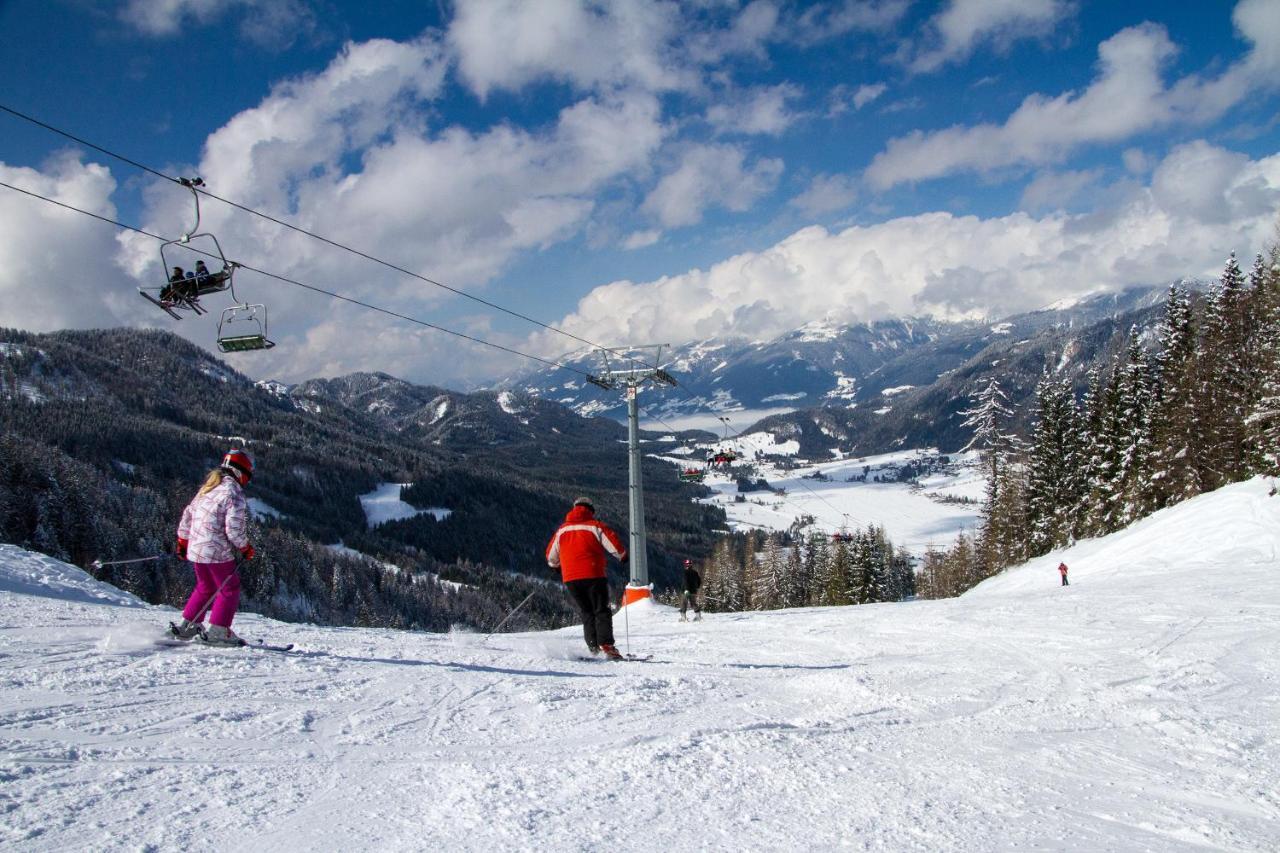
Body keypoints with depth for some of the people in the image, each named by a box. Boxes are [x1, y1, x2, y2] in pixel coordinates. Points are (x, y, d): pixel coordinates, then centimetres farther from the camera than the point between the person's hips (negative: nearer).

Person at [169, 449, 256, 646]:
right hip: (218, 552, -8)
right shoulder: (233, 492, -14)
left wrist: (183, 541, 26)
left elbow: (188, 514, 19)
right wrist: (245, 548, -4)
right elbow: (234, 528, -19)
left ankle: (187, 626, 25)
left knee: (205, 587, 23)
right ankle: (218, 632, 1)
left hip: (196, 549, 8)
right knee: (229, 589, 4)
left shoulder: (206, 488, 13)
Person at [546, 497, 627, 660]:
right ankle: (607, 645, -16)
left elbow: (551, 557, 22)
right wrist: (623, 556, 15)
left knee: (587, 612, 14)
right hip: (593, 575, -4)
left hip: (570, 579, 4)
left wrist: (556, 566, 42)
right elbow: (614, 545, -5)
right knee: (601, 611, 0)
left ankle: (593, 646, 2)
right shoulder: (595, 526, 1)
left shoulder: (562, 530, 15)